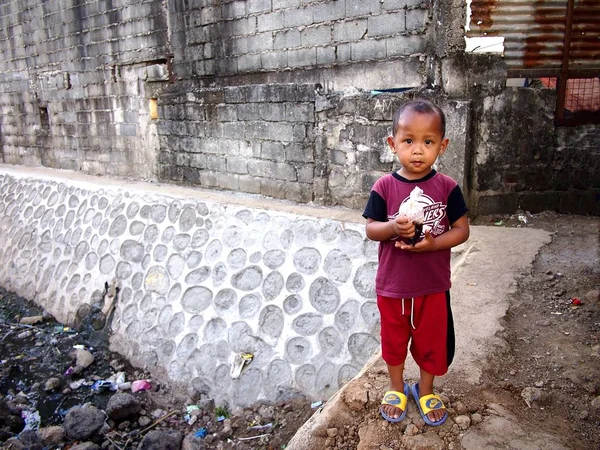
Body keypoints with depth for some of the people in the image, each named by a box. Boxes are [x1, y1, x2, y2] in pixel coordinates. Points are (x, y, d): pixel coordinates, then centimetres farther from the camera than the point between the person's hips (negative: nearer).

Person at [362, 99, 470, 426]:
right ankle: (396, 389, 44)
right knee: (393, 339, 19)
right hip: (392, 284, 0)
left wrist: (433, 243, -23)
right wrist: (393, 228, -26)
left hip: (433, 285, 0)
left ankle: (425, 391, 43)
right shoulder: (384, 187, -10)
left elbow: (461, 230, -5)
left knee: (431, 341, 18)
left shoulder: (447, 187, -9)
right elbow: (370, 229, -6)